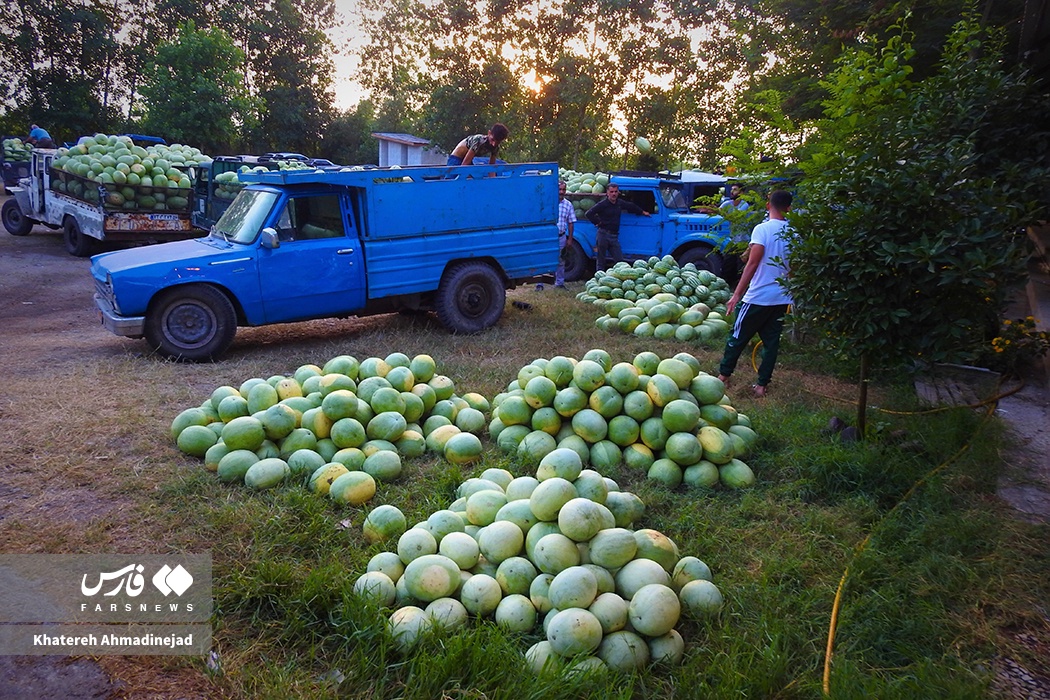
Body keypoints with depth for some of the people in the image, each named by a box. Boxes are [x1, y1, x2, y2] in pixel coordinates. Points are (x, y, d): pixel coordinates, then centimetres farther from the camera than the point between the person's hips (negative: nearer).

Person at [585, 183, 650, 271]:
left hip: (614, 236, 6)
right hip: (603, 235, -6)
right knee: (601, 261, 1)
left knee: (619, 260, 0)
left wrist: (642, 211, 39)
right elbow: (588, 214, -13)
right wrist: (598, 222, -9)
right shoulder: (602, 204, -8)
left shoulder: (620, 203, 11)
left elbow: (631, 206, 31)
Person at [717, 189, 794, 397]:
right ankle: (762, 384, 14)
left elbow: (752, 264, -17)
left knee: (738, 336, 9)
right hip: (782, 298, 5)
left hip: (758, 296, -5)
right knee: (771, 341, 11)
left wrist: (737, 295, -15)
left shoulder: (762, 229, -13)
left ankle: (724, 374, 20)